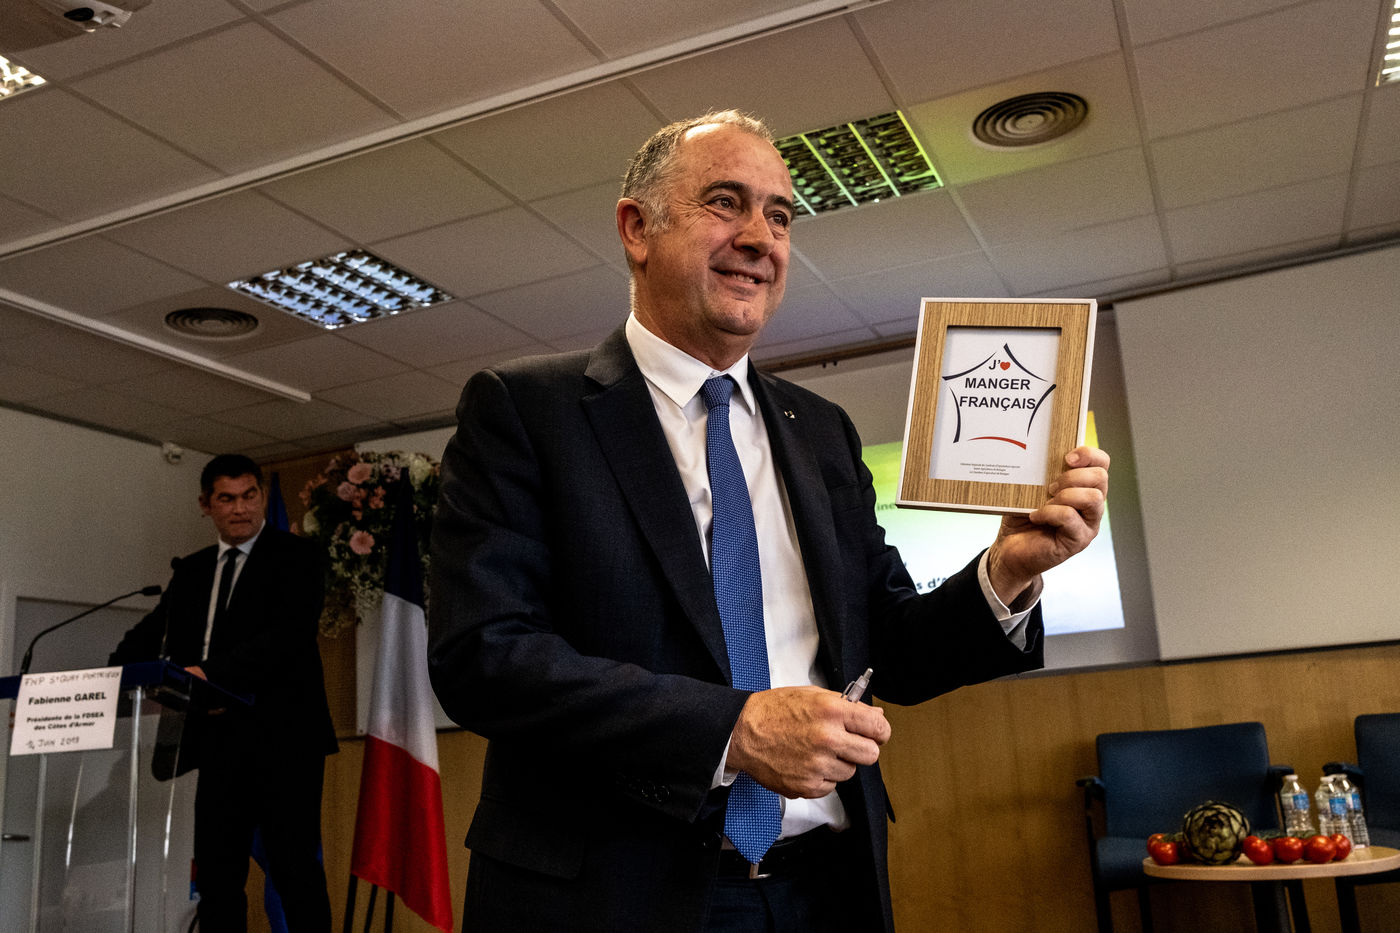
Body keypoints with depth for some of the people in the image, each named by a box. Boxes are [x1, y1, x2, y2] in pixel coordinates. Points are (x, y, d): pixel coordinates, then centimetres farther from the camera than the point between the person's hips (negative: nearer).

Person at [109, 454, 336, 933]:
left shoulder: (297, 556, -2)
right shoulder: (191, 570, 18)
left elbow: (289, 635, -15)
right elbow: (149, 635, 10)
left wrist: (212, 673, -27)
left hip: (282, 736, -6)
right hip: (219, 740, 6)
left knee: (296, 872, -3)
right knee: (216, 872, 10)